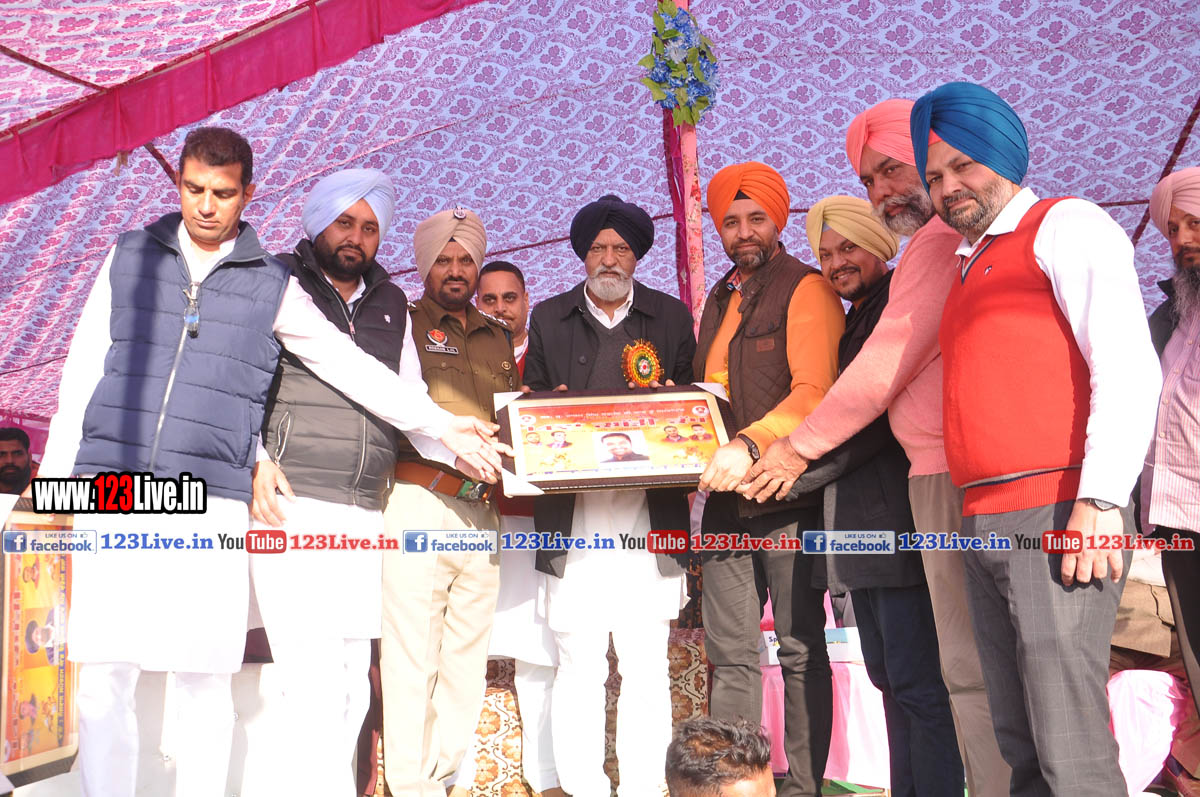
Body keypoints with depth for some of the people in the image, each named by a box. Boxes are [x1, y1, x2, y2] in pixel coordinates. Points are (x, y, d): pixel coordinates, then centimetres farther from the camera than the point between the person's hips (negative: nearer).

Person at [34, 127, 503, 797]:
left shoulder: (273, 287, 9)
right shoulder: (130, 258, 13)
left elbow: (353, 368, 8)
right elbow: (83, 371, 14)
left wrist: (441, 424, 4)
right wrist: (55, 475, 11)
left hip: (212, 503, -1)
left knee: (205, 679, -1)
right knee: (104, 676, 1)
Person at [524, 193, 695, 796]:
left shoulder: (671, 317, 15)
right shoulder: (549, 318, 16)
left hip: (647, 515, 0)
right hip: (572, 517, 0)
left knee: (647, 664, -1)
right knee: (578, 663, 0)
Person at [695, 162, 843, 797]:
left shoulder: (806, 289, -3)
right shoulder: (719, 300, 21)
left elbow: (814, 390, -16)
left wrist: (750, 445, -28)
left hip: (786, 495, -7)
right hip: (725, 499, 7)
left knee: (801, 648, 2)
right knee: (730, 654, 8)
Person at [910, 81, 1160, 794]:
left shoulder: (1064, 226, 2)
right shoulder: (971, 267, 25)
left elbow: (1129, 367, -10)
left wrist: (1101, 502, -19)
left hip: (1058, 519, -8)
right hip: (984, 523, 8)